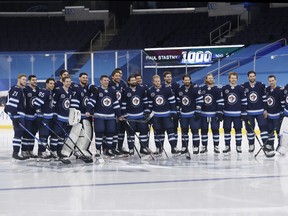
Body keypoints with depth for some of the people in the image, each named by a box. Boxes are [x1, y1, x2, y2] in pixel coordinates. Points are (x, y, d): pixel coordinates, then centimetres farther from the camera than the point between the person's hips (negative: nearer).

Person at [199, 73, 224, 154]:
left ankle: (216, 147, 8)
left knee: (215, 130, 0)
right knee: (204, 130, 5)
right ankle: (204, 147, 13)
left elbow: (220, 102, -4)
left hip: (214, 114, -2)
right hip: (204, 114, 2)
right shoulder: (202, 89, 4)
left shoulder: (217, 89, -2)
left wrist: (219, 113, -9)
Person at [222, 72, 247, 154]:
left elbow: (244, 102, 0)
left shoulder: (240, 89, -1)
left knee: (238, 129, 2)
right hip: (227, 113, 1)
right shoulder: (224, 88, 2)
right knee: (226, 129, 3)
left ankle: (238, 146, 11)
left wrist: (244, 113, -4)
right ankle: (227, 146, 12)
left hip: (237, 113, -1)